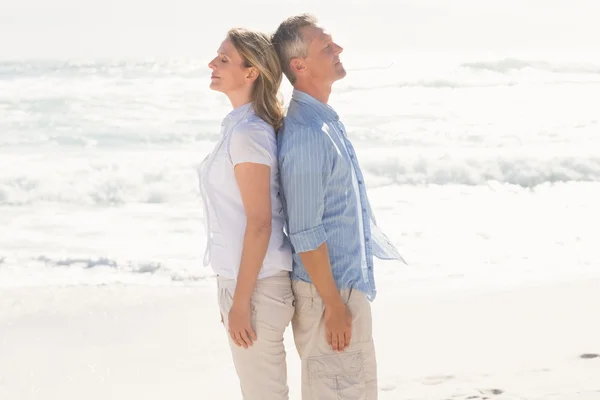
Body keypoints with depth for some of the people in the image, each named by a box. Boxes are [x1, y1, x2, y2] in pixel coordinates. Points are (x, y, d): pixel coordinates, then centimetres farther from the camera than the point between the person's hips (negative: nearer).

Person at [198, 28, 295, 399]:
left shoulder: (248, 134, -18)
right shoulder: (239, 127, 10)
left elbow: (259, 224, -20)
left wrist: (241, 303, -18)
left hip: (256, 284, -9)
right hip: (243, 279, 9)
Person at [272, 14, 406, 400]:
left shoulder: (328, 121, 9)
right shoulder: (306, 135, -22)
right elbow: (305, 234, -22)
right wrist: (334, 305, -19)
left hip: (349, 282, 10)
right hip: (329, 288, -10)